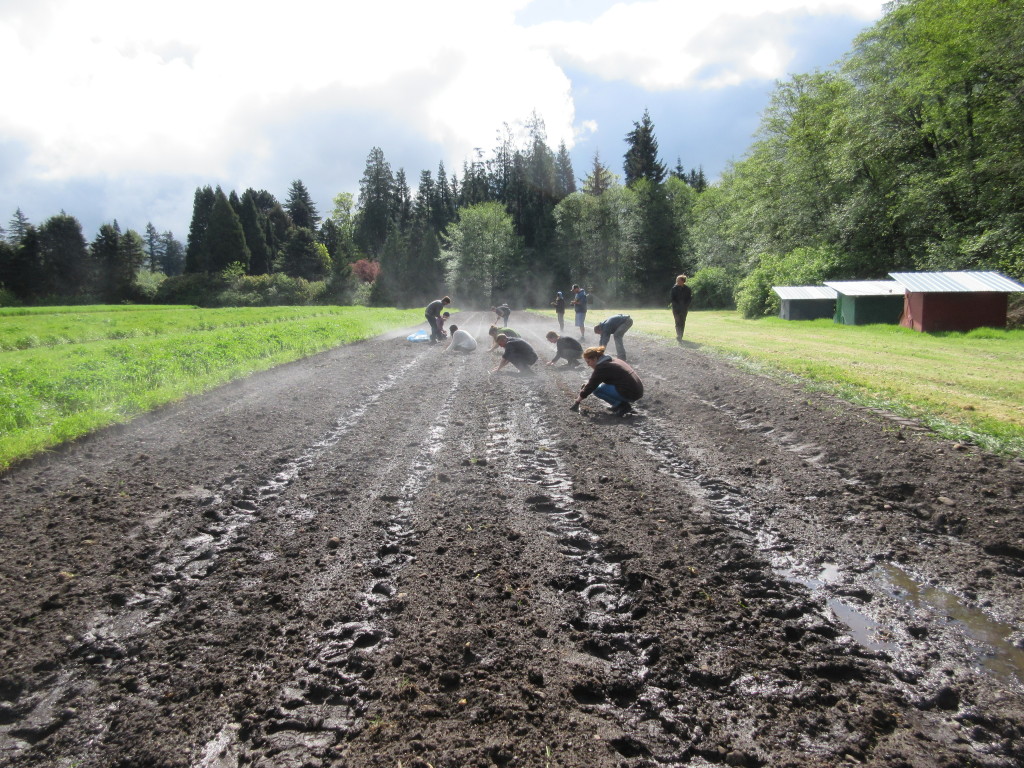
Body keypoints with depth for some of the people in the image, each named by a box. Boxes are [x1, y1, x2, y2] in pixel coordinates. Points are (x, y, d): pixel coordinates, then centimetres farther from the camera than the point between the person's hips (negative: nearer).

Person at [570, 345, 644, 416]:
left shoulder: (601, 367, -11)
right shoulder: (612, 361, 17)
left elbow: (591, 387, -6)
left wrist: (577, 402, 2)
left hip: (630, 394, -10)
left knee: (597, 389, -5)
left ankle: (622, 406, -6)